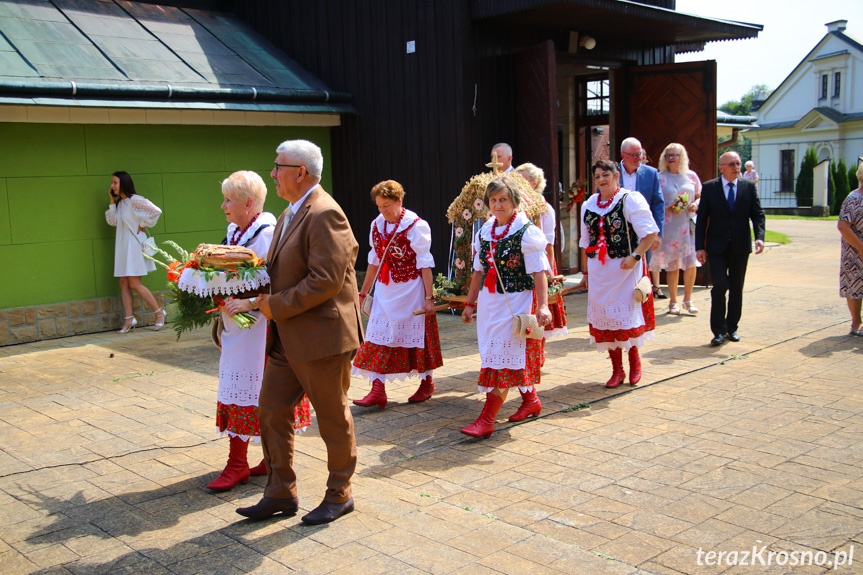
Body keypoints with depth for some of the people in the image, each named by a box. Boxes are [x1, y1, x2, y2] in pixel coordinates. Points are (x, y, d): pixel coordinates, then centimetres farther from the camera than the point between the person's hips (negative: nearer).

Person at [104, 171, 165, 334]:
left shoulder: (135, 200, -11)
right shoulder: (119, 203, 14)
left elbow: (156, 211, -18)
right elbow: (112, 221, 5)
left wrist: (143, 225, -10)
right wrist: (112, 202, 5)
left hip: (134, 245, -8)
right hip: (122, 245, 8)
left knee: (134, 284, -7)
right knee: (123, 282, 4)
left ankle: (159, 312, 5)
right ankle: (129, 319, 7)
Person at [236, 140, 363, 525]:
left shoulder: (324, 214, -18)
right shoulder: (291, 214, 14)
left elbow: (326, 280, -25)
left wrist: (276, 306, -18)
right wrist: (263, 294, 4)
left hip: (321, 336, -10)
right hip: (288, 338, 10)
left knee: (333, 418, 7)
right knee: (271, 411, 11)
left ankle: (339, 496, 24)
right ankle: (281, 494, 24)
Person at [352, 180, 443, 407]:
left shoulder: (415, 225, -12)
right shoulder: (377, 225, 5)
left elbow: (425, 265, -12)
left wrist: (429, 297, -16)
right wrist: (363, 292, 16)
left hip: (411, 290, -5)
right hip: (385, 290, 5)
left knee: (417, 334, 6)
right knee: (379, 337, -2)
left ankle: (427, 383, 25)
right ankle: (378, 390, -1)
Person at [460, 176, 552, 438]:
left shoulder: (526, 231, -9)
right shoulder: (484, 232, 10)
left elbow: (539, 272, -13)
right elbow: (479, 271, 16)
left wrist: (543, 305, -21)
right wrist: (470, 303, 17)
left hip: (515, 301, -6)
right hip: (488, 302, 7)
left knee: (502, 358, -7)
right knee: (514, 356, 13)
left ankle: (487, 419, -7)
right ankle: (530, 400, 32)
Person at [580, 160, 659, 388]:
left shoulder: (630, 200, -5)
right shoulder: (589, 205, 12)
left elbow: (650, 233, -9)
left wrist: (635, 256, -19)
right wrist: (587, 270, 15)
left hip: (625, 267, -5)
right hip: (599, 270, 5)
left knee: (627, 312, -4)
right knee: (604, 313, 4)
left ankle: (634, 360, 20)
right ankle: (617, 369, 14)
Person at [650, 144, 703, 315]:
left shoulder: (691, 176, 9)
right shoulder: (660, 178, 1)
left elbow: (700, 196, 17)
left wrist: (696, 205, -4)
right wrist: (668, 209, -16)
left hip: (689, 224, 2)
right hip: (669, 225, -2)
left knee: (691, 263, -3)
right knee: (672, 265, 1)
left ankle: (688, 299, 12)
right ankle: (673, 301, 14)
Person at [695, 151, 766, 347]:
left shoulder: (749, 187, 4)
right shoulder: (709, 188, -1)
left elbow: (757, 214, 1)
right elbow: (701, 219, 0)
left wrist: (759, 237, -16)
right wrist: (700, 246, -5)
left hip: (740, 247, 3)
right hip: (717, 247, -2)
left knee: (736, 288, 10)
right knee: (720, 285, -12)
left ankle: (732, 327, 24)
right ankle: (719, 330, -2)